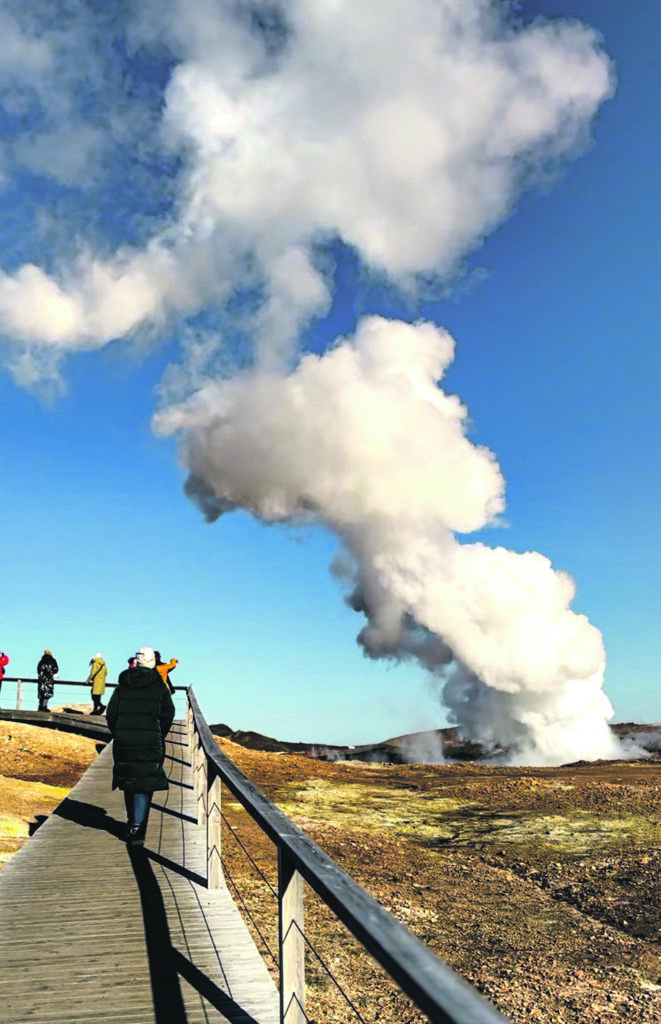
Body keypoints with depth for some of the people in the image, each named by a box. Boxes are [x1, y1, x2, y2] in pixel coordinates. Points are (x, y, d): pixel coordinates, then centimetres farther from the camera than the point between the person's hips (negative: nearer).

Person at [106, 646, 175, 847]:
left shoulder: (122, 686, 7)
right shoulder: (159, 686, 2)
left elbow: (111, 713, 5)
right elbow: (168, 714, 0)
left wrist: (117, 735, 16)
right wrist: (159, 737, 13)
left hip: (123, 741, 3)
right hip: (150, 741, -2)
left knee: (128, 780, 19)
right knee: (144, 784, 3)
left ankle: (132, 822, 32)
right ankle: (137, 830, -5)